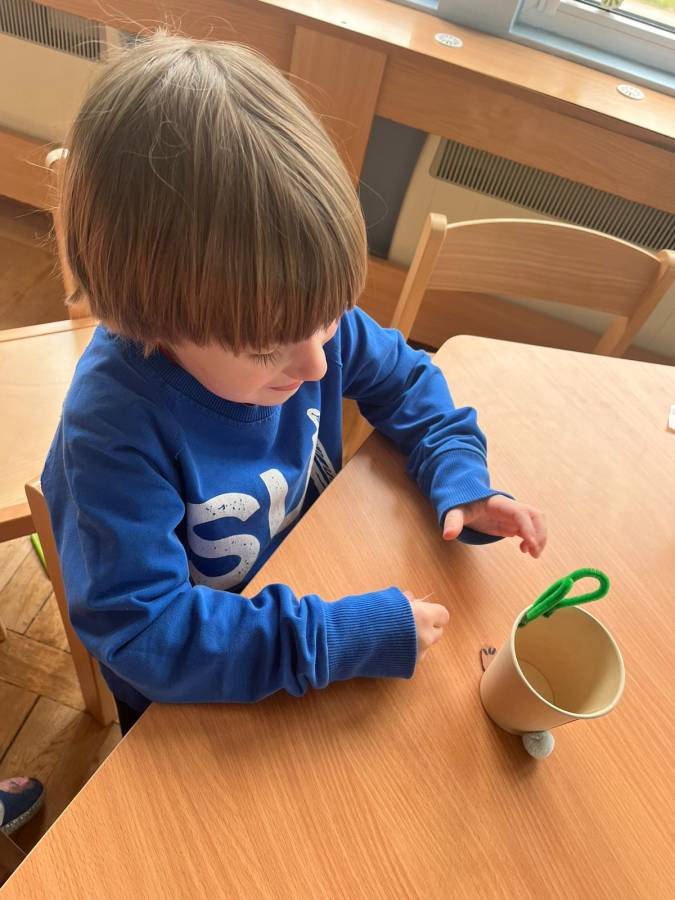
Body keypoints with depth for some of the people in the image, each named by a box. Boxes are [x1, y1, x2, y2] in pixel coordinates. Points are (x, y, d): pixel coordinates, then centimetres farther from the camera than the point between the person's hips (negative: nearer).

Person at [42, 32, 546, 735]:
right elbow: (141, 628, -35)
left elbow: (402, 380, -3)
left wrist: (460, 479, -17)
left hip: (315, 584, 4)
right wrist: (338, 638, -37)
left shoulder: (299, 315, -22)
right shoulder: (116, 428, -38)